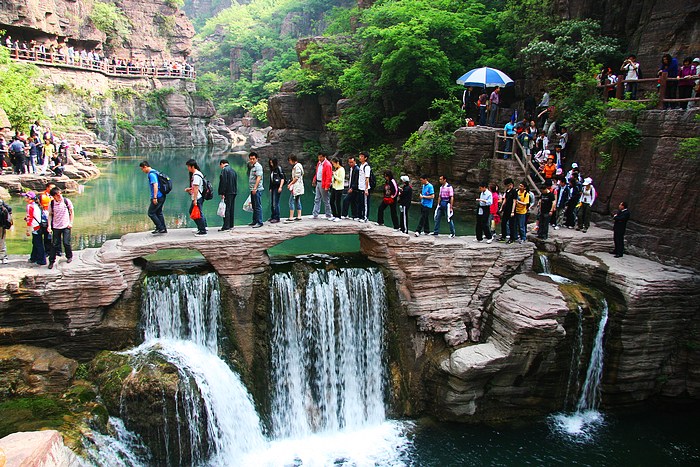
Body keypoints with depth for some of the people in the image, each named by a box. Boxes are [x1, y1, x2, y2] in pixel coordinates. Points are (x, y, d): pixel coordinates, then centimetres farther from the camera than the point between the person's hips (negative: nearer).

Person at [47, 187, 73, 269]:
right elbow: (50, 215, 4)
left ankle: (69, 256, 25)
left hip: (66, 226, -1)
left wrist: (71, 223, -1)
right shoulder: (51, 203, -5)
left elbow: (71, 212, 3)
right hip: (56, 227, 1)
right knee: (54, 244, 2)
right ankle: (51, 261, 13)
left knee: (66, 243, -1)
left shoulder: (66, 201, -8)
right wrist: (49, 225, -4)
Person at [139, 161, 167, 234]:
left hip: (158, 197, -10)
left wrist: (155, 197, -24)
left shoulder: (151, 174, -14)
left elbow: (155, 185, -23)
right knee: (158, 212, 15)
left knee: (151, 213, -2)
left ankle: (160, 228, -2)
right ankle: (163, 229, 18)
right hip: (162, 196, 10)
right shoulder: (155, 172, 17)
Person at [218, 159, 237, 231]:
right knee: (231, 209, 12)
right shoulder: (233, 170, 16)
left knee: (226, 209, -8)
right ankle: (231, 225, 17)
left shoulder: (224, 170, -10)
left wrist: (222, 193, -15)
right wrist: (234, 190, 18)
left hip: (228, 192, -9)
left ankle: (226, 226, -9)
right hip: (233, 192, 9)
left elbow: (223, 182, -16)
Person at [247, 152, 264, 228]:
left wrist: (255, 188, -24)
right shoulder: (251, 166, 18)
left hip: (257, 189, -9)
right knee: (254, 206, 13)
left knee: (258, 206, -8)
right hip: (252, 189, 9)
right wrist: (251, 188, 15)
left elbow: (259, 177, -18)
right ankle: (254, 221, 20)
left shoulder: (258, 166, -9)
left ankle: (259, 222, -7)